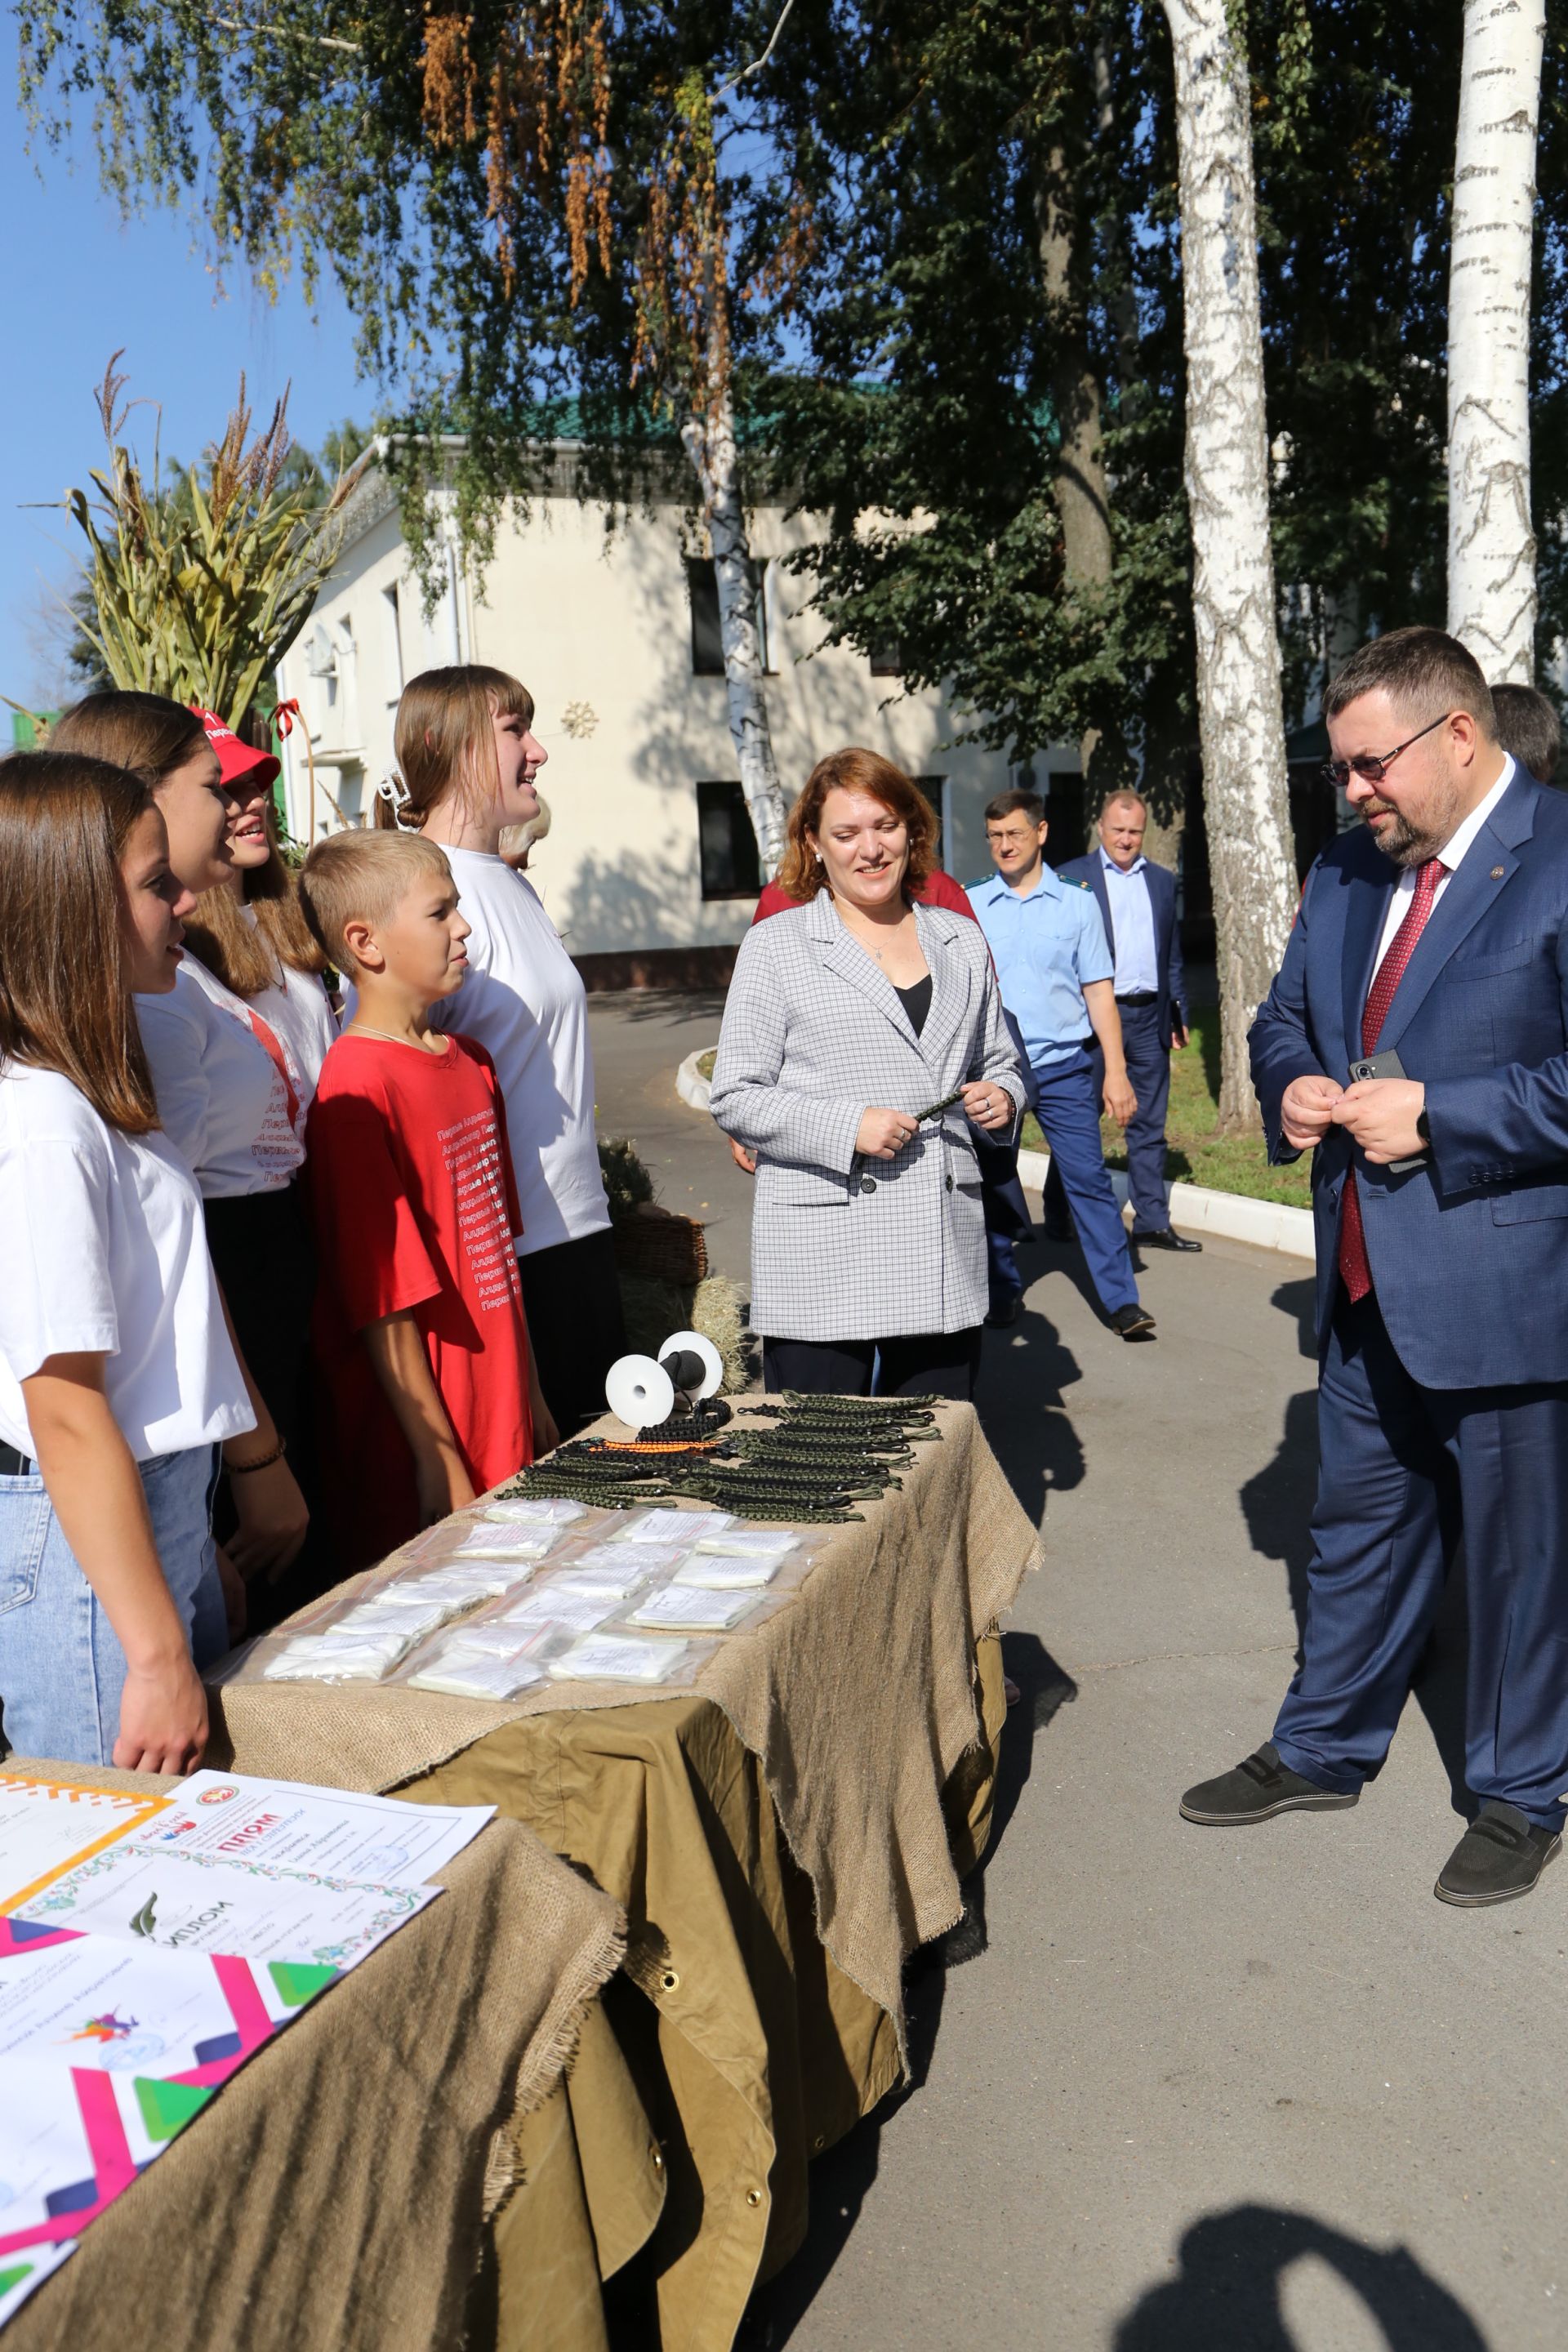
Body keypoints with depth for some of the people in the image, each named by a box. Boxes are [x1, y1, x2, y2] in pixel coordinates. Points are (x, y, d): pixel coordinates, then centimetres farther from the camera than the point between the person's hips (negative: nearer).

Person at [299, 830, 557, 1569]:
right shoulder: (358, 1087, -18)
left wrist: (532, 1399, 16)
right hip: (419, 1453, -8)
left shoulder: (471, 1062, 9)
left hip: (503, 1422, 8)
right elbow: (383, 1301, -18)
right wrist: (441, 1463, -16)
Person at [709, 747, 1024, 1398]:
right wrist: (846, 1128, -15)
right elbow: (735, 1099, -1)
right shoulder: (774, 946, 3)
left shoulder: (960, 942, 16)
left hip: (944, 1257, 4)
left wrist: (1002, 1098, 2)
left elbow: (998, 1061, 25)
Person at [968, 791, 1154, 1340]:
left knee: (1088, 1179, -5)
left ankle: (1122, 1300, -1)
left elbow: (1098, 991, 3)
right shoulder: (970, 906, 5)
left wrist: (1116, 1072, -3)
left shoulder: (1076, 902, 4)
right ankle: (1002, 1287, 26)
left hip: (1064, 1067, -1)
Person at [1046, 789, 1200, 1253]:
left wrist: (1179, 1014, 14)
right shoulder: (1071, 878, 1)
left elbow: (1173, 955, 19)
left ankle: (1152, 1222, 14)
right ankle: (1057, 1218, 14)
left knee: (1149, 1125, 7)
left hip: (1149, 1016, 4)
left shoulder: (1162, 881, 15)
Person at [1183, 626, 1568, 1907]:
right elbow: (1283, 1016, 19)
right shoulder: (1347, 873, 9)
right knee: (1359, 1522, 20)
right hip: (1369, 1282, 7)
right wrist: (1293, 1085, -2)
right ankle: (1323, 1751, 39)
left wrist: (1437, 1118, -22)